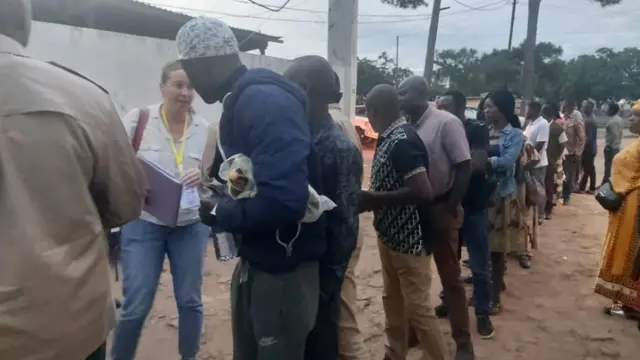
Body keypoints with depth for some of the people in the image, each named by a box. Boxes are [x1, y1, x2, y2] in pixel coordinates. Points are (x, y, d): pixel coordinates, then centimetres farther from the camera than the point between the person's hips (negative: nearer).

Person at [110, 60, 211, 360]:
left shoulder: (204, 129, 0)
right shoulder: (138, 119, -5)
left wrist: (205, 177, -19)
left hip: (191, 226, 3)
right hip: (143, 224, -2)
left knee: (190, 300, 13)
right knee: (136, 305, 2)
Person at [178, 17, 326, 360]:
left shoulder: (266, 101, -23)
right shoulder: (241, 101, 9)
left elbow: (284, 198, -33)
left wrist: (219, 213, -18)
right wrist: (212, 197, 1)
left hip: (283, 270, -9)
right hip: (253, 262, 9)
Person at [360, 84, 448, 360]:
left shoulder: (402, 142, -22)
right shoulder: (389, 139, 7)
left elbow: (423, 192, -29)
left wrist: (374, 200, -23)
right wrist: (370, 199, 0)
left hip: (409, 239, -10)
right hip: (391, 235, 10)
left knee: (417, 307, 3)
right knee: (393, 300, 20)